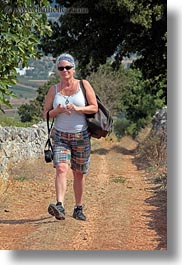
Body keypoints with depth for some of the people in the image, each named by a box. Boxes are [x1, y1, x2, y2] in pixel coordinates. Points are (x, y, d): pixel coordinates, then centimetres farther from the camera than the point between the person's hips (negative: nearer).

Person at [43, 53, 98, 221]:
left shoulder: (84, 85, 0)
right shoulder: (54, 90, 4)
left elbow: (95, 108, -3)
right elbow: (46, 114, 5)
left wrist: (77, 109, -19)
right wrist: (58, 110, -16)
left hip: (81, 136, 0)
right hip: (60, 136, 0)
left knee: (79, 174, 8)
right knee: (61, 168, -20)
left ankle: (78, 209, 21)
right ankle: (60, 206, -30)